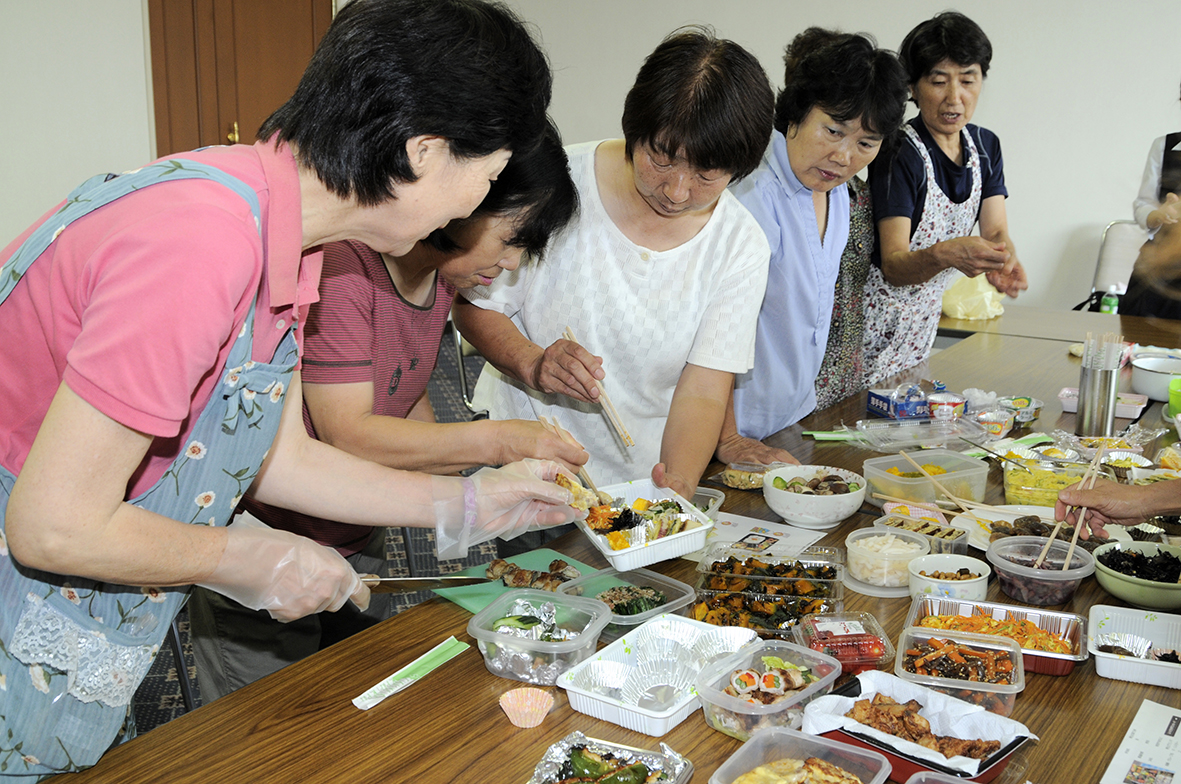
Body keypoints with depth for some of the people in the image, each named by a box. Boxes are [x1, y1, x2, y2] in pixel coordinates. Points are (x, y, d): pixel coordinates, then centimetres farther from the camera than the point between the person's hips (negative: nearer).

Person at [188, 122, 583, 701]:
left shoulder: (439, 275, -1)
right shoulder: (338, 267, -28)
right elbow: (348, 435, -30)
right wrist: (497, 442, -32)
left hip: (358, 541, 8)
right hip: (264, 551, -8)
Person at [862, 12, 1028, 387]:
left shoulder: (985, 145, 3)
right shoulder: (900, 154, -19)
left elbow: (995, 229, -2)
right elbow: (892, 267, -24)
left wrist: (1005, 260, -25)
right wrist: (944, 254, -43)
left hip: (923, 321, 7)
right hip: (877, 325, -7)